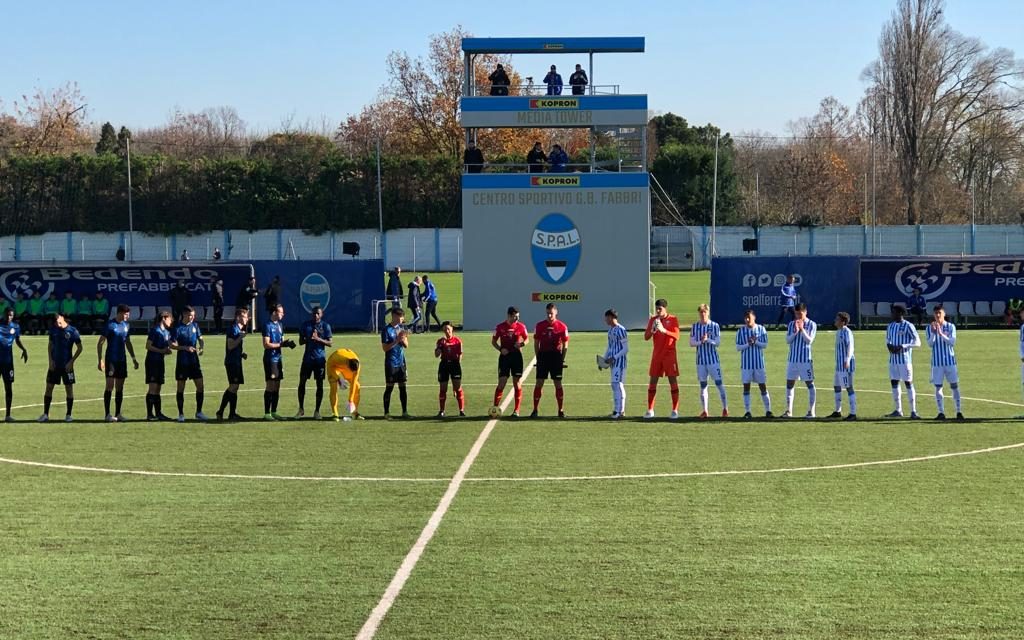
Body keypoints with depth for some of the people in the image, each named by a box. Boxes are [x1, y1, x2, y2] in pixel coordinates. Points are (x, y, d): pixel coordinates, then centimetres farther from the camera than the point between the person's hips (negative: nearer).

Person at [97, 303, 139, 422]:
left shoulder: (126, 325, 9)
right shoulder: (110, 325, -10)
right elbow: (100, 343, -10)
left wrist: (134, 359, 17)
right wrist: (100, 360, -16)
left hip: (122, 360, 6)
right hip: (111, 359, -6)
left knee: (120, 388, 7)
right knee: (110, 386, -7)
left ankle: (117, 414, 11)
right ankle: (108, 414, -3)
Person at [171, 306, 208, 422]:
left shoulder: (194, 325, 5)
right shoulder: (178, 328, -9)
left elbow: (200, 339, 15)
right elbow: (172, 345, -10)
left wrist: (201, 347, -6)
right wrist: (185, 348, -21)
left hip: (194, 361, 4)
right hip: (182, 362, -4)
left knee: (200, 386, -1)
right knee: (180, 388, 2)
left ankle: (199, 412, 10)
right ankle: (181, 414, 11)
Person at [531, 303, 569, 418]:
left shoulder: (562, 326, -1)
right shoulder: (539, 325, 3)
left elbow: (565, 345, 4)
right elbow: (536, 343, 8)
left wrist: (562, 359, -2)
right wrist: (538, 357, 2)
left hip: (556, 356, -1)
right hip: (543, 355, 1)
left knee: (558, 383, 2)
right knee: (539, 383, -1)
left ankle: (561, 410, 11)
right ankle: (535, 410, 3)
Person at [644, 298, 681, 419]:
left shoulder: (673, 319, -3)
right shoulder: (653, 319, 7)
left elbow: (676, 336, -13)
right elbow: (646, 337, 3)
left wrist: (664, 330, -27)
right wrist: (652, 330, -18)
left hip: (670, 354, -4)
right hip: (657, 354, 4)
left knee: (673, 380, -5)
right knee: (653, 380, 2)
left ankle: (675, 410, -2)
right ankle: (650, 410, 8)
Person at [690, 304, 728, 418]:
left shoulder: (715, 326, -2)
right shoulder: (695, 326, 5)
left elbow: (718, 342, -5)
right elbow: (691, 343, 1)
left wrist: (708, 340, -20)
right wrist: (701, 341, -16)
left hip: (713, 359, -3)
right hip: (701, 360, 3)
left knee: (719, 383, -3)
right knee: (703, 385, 6)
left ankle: (725, 409, 6)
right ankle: (704, 411, 11)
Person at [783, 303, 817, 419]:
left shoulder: (812, 324, -2)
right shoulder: (791, 324, 9)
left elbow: (809, 340, -9)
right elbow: (788, 340, 1)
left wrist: (802, 329, -20)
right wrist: (795, 331, -14)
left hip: (806, 358, -4)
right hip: (793, 358, 4)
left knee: (809, 383, -2)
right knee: (789, 383, 5)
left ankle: (811, 411, 2)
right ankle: (789, 410, 11)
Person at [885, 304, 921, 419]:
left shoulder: (908, 326, -10)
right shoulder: (890, 326, 11)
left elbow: (917, 342, -13)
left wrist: (902, 346, -24)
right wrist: (889, 345, -2)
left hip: (905, 359, -7)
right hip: (893, 359, 7)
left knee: (908, 383, -6)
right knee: (894, 382, 7)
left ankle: (913, 411, -4)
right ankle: (898, 410, 15)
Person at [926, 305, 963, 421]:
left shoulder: (950, 327, 0)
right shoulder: (929, 328, 3)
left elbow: (952, 342, -11)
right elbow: (930, 344, -6)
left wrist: (941, 334, -24)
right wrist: (933, 333, -23)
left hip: (950, 360, -1)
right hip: (937, 362, 1)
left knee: (954, 386, -1)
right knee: (938, 387, 1)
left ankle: (959, 412, 3)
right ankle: (941, 413, 7)